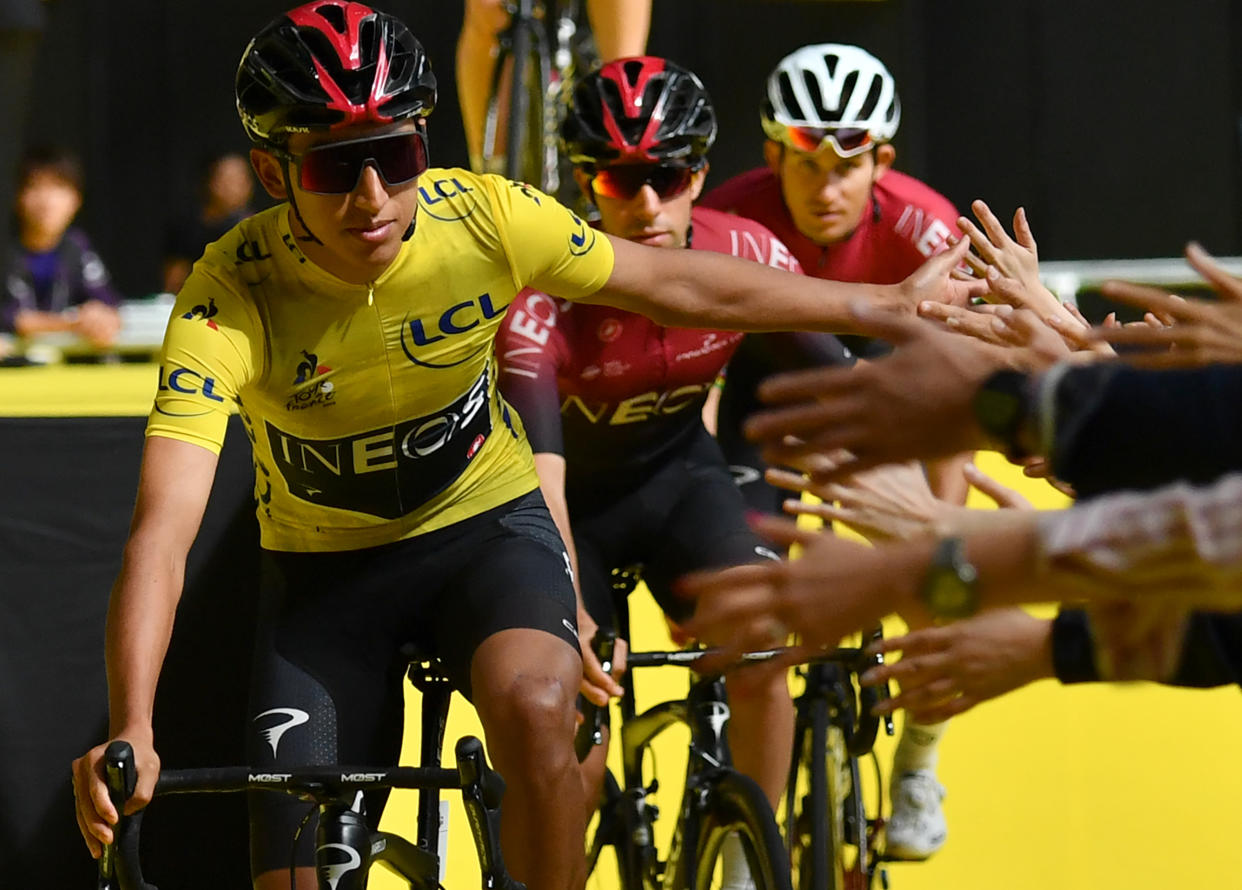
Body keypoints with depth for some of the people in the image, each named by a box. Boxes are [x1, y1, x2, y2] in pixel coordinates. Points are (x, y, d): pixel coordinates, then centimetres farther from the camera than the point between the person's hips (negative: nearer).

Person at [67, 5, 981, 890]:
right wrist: (131, 732, -51)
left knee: (534, 708, -33)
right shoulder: (229, 299, -28)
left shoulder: (478, 217, -21)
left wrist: (894, 304, 1)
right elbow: (165, 529, -36)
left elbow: (686, 286, -6)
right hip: (324, 568, 0)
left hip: (486, 525, 0)